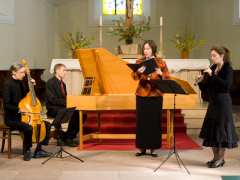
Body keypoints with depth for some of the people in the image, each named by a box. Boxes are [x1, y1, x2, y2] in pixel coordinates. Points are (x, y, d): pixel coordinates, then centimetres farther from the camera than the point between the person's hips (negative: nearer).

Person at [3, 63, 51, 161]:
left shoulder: (20, 82, 9)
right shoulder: (8, 84, -13)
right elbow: (6, 105, -19)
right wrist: (19, 110, -29)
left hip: (22, 116, 8)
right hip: (12, 118, -8)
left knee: (46, 124, 0)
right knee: (28, 128, -34)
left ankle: (38, 150, 6)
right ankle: (26, 152, -10)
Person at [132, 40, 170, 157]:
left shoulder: (160, 62, 2)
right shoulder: (139, 62, 6)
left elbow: (167, 78, -2)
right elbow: (134, 77, -6)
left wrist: (160, 74, -22)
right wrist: (138, 72, -28)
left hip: (155, 95, -1)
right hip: (141, 95, 1)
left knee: (154, 121, 1)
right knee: (142, 121, 2)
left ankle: (153, 148, 10)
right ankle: (142, 147, 11)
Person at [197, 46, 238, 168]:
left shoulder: (227, 69, -7)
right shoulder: (212, 68, 9)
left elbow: (227, 85, -23)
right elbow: (205, 88, 9)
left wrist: (212, 75, -24)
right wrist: (201, 81, -11)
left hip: (223, 103, -7)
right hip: (213, 103, 7)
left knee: (221, 130, -2)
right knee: (211, 130, 8)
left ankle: (221, 159, 8)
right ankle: (215, 157, 19)